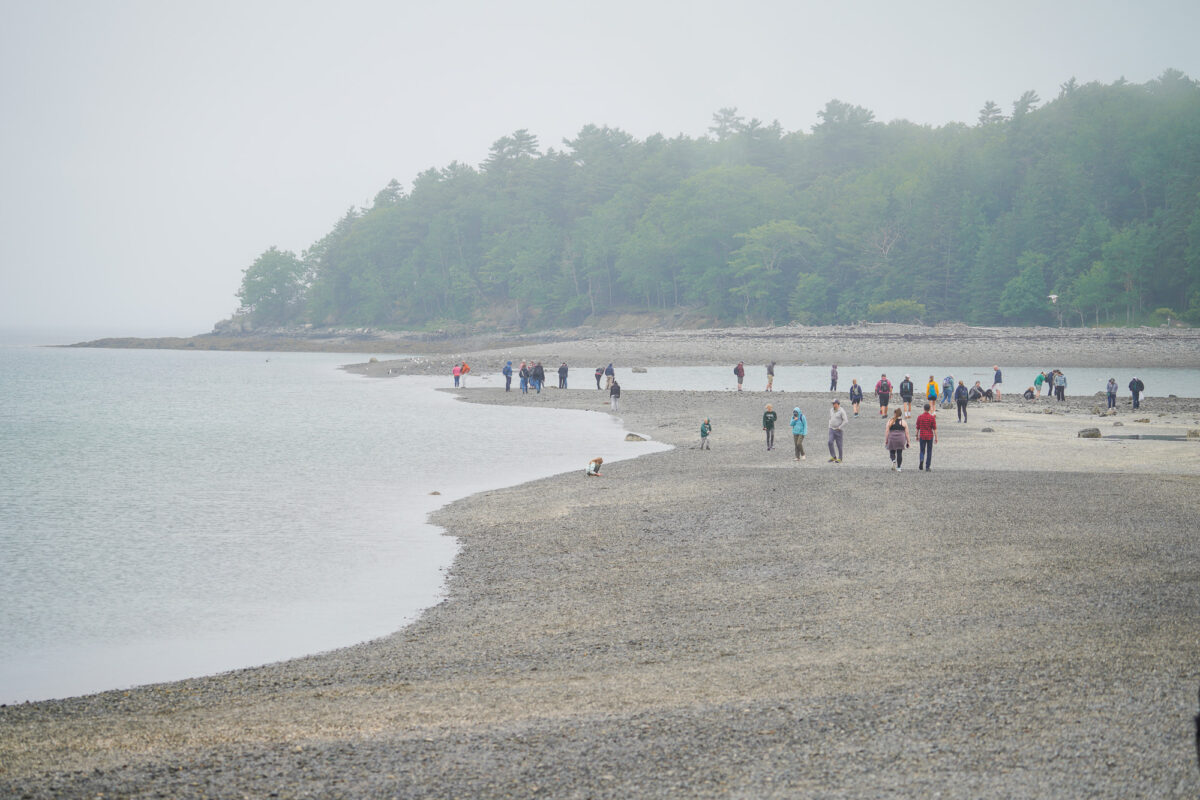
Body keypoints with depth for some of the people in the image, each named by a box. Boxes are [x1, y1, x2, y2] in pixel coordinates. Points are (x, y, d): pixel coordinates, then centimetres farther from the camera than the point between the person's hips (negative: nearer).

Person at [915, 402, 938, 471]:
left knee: (922, 451, 10)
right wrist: (936, 438, -4)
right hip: (930, 436, -1)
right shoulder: (932, 417, -7)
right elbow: (934, 428, -8)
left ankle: (921, 460, -22)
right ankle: (927, 467, 9)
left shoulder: (920, 417, -3)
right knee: (929, 452, 10)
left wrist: (917, 436, 14)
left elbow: (917, 428, 3)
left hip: (922, 436, 1)